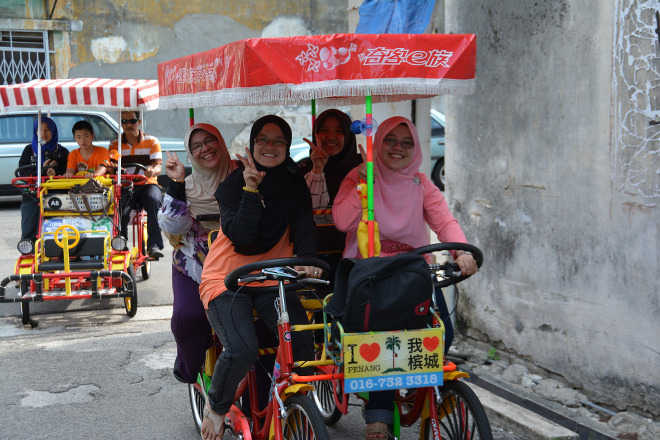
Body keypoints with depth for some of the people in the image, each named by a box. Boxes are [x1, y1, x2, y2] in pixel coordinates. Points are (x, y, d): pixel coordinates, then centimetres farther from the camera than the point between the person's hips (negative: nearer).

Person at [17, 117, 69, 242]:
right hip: (31, 196, 2)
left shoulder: (62, 152, 11)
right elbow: (22, 172, 3)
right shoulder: (29, 150, 15)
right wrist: (42, 169, -11)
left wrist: (55, 171, -23)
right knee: (28, 234, -1)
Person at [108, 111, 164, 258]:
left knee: (154, 201, -35)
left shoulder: (152, 141, 7)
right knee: (121, 211, -30)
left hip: (147, 185, -1)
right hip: (124, 187, 1)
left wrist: (152, 171, -28)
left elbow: (158, 167, -3)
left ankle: (154, 245, -34)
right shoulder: (115, 144, 11)